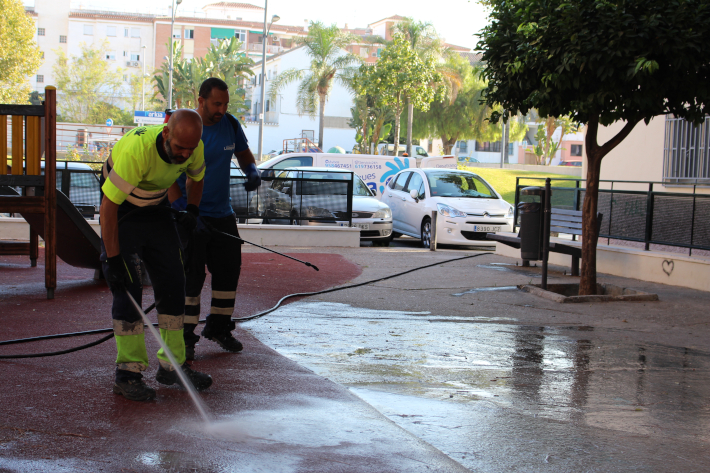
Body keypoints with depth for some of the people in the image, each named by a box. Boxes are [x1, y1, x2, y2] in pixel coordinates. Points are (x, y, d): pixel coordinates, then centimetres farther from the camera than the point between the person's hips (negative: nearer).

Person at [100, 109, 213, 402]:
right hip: (122, 211, -6)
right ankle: (127, 373, -7)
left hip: (157, 209, 6)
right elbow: (108, 206, -31)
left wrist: (192, 210, -4)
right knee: (127, 287, -13)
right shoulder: (137, 149, -36)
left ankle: (172, 366, 12)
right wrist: (113, 259, -30)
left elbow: (196, 177, 10)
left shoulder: (194, 149, -17)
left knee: (173, 282, 2)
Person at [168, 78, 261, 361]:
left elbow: (243, 153, 20)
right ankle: (184, 335, -1)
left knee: (229, 269, 10)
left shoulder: (230, 125, 1)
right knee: (190, 274, -10)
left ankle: (218, 327, 27)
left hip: (222, 213, 6)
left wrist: (252, 171, -2)